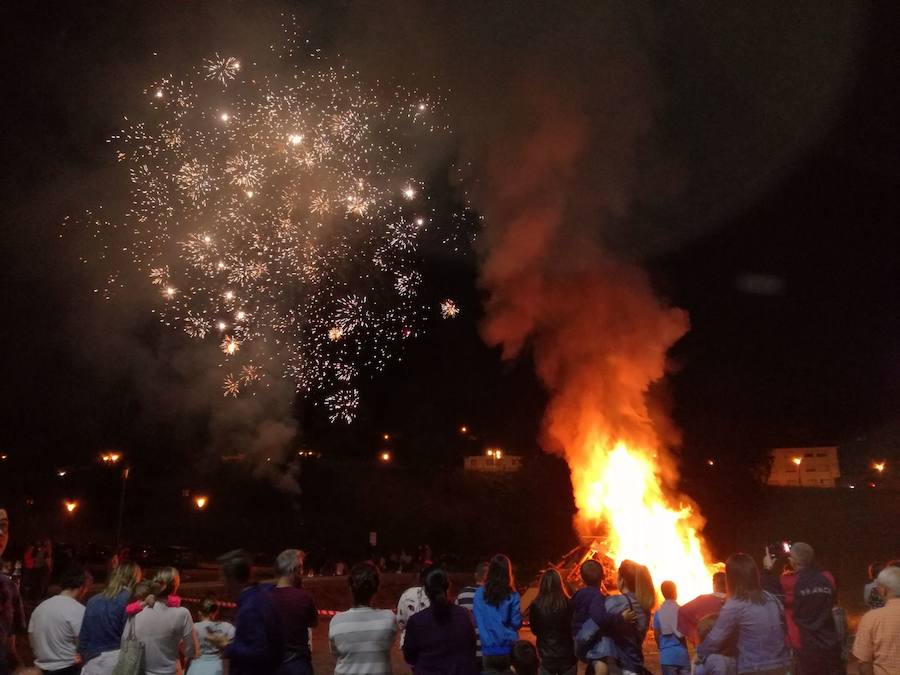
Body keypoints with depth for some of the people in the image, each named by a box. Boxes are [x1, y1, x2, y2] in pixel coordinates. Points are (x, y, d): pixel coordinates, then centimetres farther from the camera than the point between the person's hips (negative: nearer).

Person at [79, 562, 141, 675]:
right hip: (118, 661, -6)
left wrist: (85, 658, 19)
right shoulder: (130, 600, -9)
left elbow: (83, 637, 12)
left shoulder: (93, 601, 10)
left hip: (93, 664, 6)